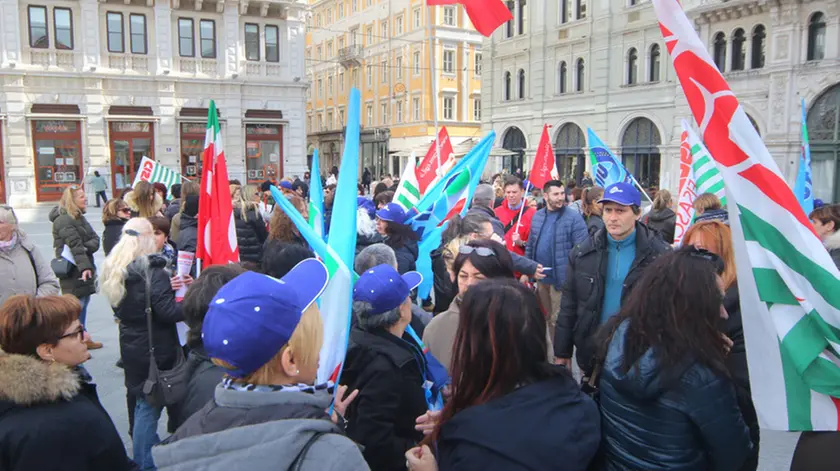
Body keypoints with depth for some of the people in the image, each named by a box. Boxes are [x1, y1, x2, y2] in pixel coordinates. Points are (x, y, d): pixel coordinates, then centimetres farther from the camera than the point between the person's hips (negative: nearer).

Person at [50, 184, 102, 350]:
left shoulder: (80, 217, 14)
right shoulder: (64, 220, -15)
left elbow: (95, 239, 5)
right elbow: (75, 245, -26)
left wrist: (85, 247, -16)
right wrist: (84, 267, -33)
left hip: (85, 268, 9)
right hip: (72, 271, -9)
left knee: (84, 302, 16)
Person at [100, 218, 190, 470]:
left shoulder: (115, 270, 4)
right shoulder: (154, 271, -19)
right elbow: (168, 313, -22)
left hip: (131, 347, 8)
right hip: (156, 349, -8)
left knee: (139, 401, 21)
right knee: (149, 404, 1)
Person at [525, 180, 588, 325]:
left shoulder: (574, 218, -11)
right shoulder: (537, 216, 8)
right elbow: (530, 246, 14)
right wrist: (526, 271, 13)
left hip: (560, 279, -6)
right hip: (540, 277, 6)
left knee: (557, 321, 2)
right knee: (546, 318, 20)